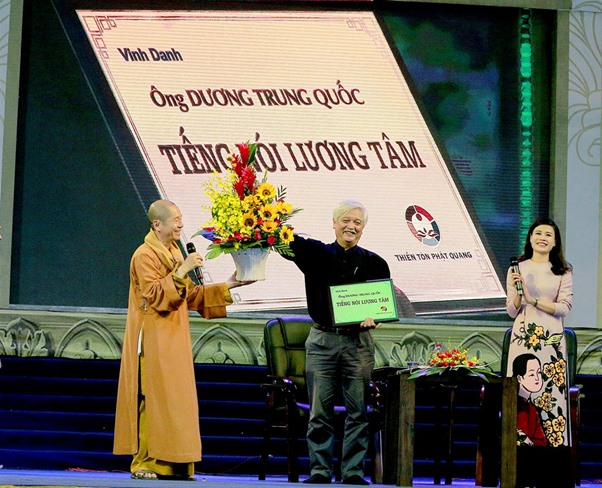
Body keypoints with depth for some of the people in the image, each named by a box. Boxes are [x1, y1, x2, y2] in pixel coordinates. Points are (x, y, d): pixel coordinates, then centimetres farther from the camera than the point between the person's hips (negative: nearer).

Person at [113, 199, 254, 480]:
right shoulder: (145, 256, -9)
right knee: (154, 401, -10)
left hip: (174, 341, 9)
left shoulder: (173, 253, 17)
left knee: (176, 401, 5)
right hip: (154, 341, -9)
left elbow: (191, 296, 19)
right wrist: (181, 271, -25)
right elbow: (154, 296, -20)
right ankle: (145, 464, -7)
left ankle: (172, 465, 5)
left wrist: (227, 286, 12)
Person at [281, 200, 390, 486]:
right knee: (320, 411, 0)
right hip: (322, 340, 0)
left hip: (358, 342, 0)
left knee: (358, 412, 0)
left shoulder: (374, 263, 7)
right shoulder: (316, 254, 6)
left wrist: (374, 317, -13)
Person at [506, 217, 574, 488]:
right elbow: (512, 311, 8)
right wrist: (518, 291, -10)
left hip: (552, 339, 0)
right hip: (523, 337, 0)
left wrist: (534, 299, -11)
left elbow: (564, 307, -1)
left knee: (552, 393, -7)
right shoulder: (517, 269, 10)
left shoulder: (563, 272, 8)